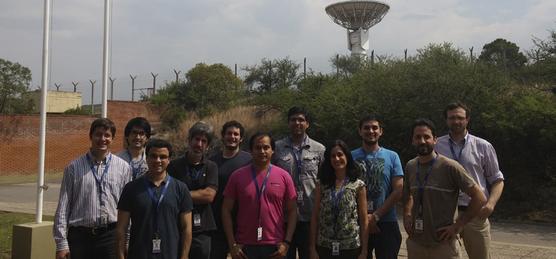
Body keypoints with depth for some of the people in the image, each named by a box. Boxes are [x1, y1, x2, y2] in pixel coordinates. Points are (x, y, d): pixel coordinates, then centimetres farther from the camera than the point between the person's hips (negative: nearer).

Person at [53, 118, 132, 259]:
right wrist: (61, 243, -2)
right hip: (80, 236, 0)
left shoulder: (123, 167, 3)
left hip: (111, 235, 0)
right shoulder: (74, 167, 1)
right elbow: (63, 208, 1)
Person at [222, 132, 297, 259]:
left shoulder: (284, 176, 2)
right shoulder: (237, 176, 1)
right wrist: (232, 244, -3)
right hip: (245, 247, 0)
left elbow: (292, 211, 4)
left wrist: (286, 242, -4)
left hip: (274, 247, 0)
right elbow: (226, 210, 2)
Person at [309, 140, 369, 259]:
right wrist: (313, 248, -2)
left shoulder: (358, 185, -2)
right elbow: (315, 217, 2)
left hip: (351, 247, -1)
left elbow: (364, 220, -1)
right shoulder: (322, 184, 3)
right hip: (324, 247, 1)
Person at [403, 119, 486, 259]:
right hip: (415, 243, 5)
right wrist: (407, 216, 5)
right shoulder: (410, 167, 4)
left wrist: (457, 226, -11)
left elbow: (479, 198, -11)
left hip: (443, 245, -5)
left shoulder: (450, 166, -13)